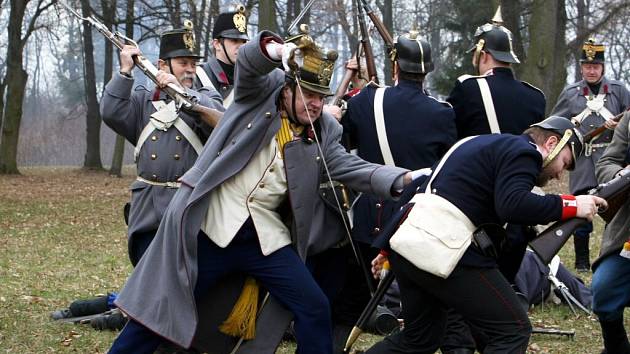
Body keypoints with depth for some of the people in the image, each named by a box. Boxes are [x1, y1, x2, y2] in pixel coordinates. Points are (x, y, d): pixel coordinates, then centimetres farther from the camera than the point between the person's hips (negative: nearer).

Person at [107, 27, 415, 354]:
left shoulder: (323, 133, 6)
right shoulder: (262, 91, -1)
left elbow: (352, 168, -3)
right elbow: (247, 61, -19)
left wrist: (404, 179, -19)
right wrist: (277, 50, -42)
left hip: (265, 238, 4)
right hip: (210, 228, -3)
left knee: (314, 309, -1)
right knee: (162, 310, 2)